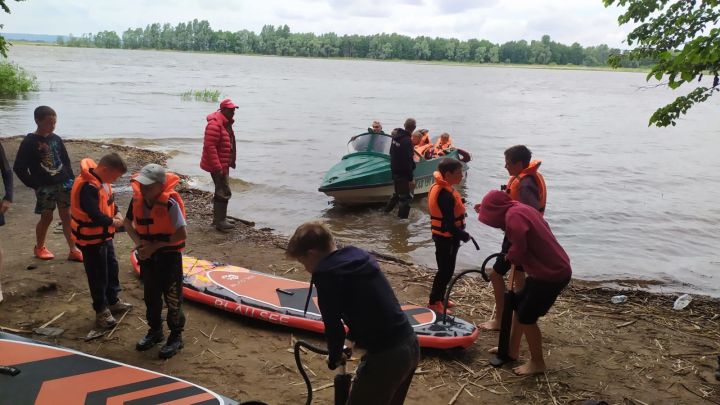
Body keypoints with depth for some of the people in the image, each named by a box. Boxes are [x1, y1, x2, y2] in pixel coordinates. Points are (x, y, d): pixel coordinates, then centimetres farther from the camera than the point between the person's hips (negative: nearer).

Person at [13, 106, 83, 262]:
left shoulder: (56, 139, 6)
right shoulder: (29, 142, -10)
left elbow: (66, 161, 15)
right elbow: (19, 168, -10)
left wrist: (70, 179, 6)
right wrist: (34, 185, -9)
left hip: (63, 184, 5)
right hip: (45, 187, -4)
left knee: (67, 216, 5)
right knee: (46, 217, 5)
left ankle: (73, 250, 10)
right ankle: (39, 247, 27)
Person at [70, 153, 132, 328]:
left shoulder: (103, 180, 1)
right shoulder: (88, 187, -30)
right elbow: (95, 215, -33)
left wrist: (116, 213, -4)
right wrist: (113, 222, -17)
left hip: (104, 235, 10)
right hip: (91, 239, -10)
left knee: (111, 267, 21)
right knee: (98, 274, 2)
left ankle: (113, 301, 37)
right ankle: (101, 310, 16)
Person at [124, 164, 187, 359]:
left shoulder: (170, 203, -24)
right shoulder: (138, 198, -8)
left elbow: (182, 235, -24)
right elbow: (128, 223, 8)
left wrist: (156, 245, -21)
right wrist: (139, 242, -9)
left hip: (169, 255, -6)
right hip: (147, 254, 6)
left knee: (172, 297, 4)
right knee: (151, 295, 19)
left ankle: (176, 336, 21)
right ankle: (155, 330, 39)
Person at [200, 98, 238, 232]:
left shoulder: (226, 123, 12)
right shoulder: (215, 124, -21)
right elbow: (210, 147, -25)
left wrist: (231, 161, 20)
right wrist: (218, 168, -26)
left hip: (224, 164, 10)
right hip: (218, 165, -10)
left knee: (221, 191, 17)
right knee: (224, 192, -8)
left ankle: (218, 218, 29)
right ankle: (220, 222, 0)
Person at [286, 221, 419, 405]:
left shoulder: (325, 273, -13)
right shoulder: (360, 256, 12)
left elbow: (333, 325, -9)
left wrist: (334, 357, 9)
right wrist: (353, 333, 30)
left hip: (385, 356, -9)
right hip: (411, 344, 9)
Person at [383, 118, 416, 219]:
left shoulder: (396, 136, 3)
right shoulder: (407, 141, -23)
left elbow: (391, 152, 16)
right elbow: (408, 161, -24)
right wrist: (411, 179, -21)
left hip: (394, 170, 9)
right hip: (403, 173, -9)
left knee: (397, 193, 25)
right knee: (406, 197, -1)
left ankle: (387, 211, 34)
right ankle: (402, 217, 0)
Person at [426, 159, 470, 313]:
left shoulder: (438, 188, 6)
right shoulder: (446, 194, -26)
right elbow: (449, 224, -26)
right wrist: (464, 236, -16)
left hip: (441, 235, 10)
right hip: (447, 238, -10)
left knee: (445, 269, 20)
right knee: (446, 270, 1)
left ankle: (439, 298, 33)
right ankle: (434, 303, 11)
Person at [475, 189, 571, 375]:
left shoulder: (513, 216, -21)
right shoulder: (519, 209, 9)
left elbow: (518, 251, -25)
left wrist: (509, 257, -4)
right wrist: (485, 210, 21)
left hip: (552, 274, -10)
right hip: (553, 268, 10)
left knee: (526, 316, 1)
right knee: (519, 304, 19)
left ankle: (537, 362, 16)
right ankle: (512, 349, 32)